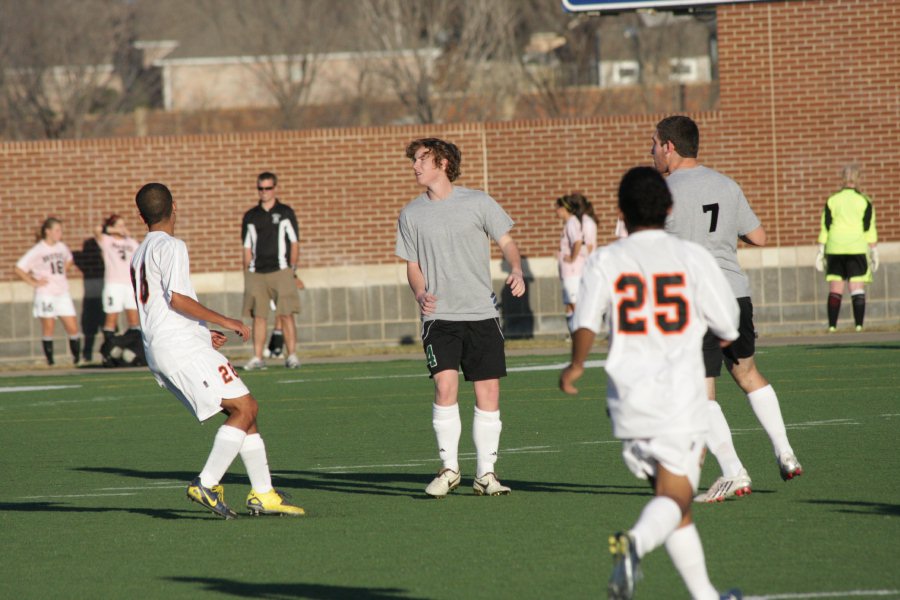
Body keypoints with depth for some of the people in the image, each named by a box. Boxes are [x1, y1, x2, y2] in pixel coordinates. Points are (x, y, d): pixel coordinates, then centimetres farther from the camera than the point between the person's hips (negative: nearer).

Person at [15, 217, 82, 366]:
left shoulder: (62, 247, 7)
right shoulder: (37, 251, -9)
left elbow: (69, 260, 30)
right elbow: (19, 269, -11)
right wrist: (33, 282, -11)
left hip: (63, 293, 5)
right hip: (46, 295, -5)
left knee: (73, 328, -1)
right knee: (48, 328, 0)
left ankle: (77, 358, 12)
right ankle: (50, 360, 6)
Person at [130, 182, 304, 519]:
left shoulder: (140, 254, 23)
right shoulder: (171, 247, -6)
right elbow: (177, 299, -18)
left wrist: (204, 333, 28)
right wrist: (224, 322, -12)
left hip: (158, 351, 9)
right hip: (183, 347, -9)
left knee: (245, 411, 9)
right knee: (244, 408, -11)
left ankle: (262, 494, 4)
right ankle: (206, 485, -20)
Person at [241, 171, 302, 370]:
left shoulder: (285, 213, 7)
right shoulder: (250, 216, 14)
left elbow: (294, 243, 7)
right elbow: (247, 247, 13)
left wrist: (291, 268, -2)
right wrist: (247, 273, 5)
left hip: (280, 271, -2)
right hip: (257, 273, 2)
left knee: (286, 315, -8)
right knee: (258, 316, -1)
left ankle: (292, 355, -6)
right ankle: (257, 357, 1)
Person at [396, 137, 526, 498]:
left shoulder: (477, 203, 2)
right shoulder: (411, 215, 8)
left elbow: (506, 242, 8)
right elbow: (413, 265, 13)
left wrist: (516, 271, -12)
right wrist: (420, 294, -8)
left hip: (482, 313, 0)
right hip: (439, 317, 0)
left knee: (488, 394, -2)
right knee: (445, 385, -16)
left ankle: (485, 474, 9)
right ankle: (449, 469, -4)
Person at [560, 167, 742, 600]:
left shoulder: (605, 260, 2)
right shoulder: (692, 257, -1)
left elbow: (586, 323, -10)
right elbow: (727, 330, 2)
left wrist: (576, 366, 7)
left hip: (629, 398, 3)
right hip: (681, 399, -3)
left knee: (673, 503, 14)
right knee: (674, 497, -5)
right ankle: (636, 543, -36)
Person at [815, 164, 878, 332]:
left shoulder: (832, 201, 5)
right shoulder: (864, 201, 0)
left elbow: (825, 228, 5)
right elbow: (870, 230, -1)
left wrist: (821, 252, 9)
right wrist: (874, 253, 5)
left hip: (835, 249, 2)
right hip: (857, 249, -2)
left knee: (835, 289, 3)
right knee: (857, 289, -2)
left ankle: (832, 326, -2)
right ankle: (859, 325, -9)